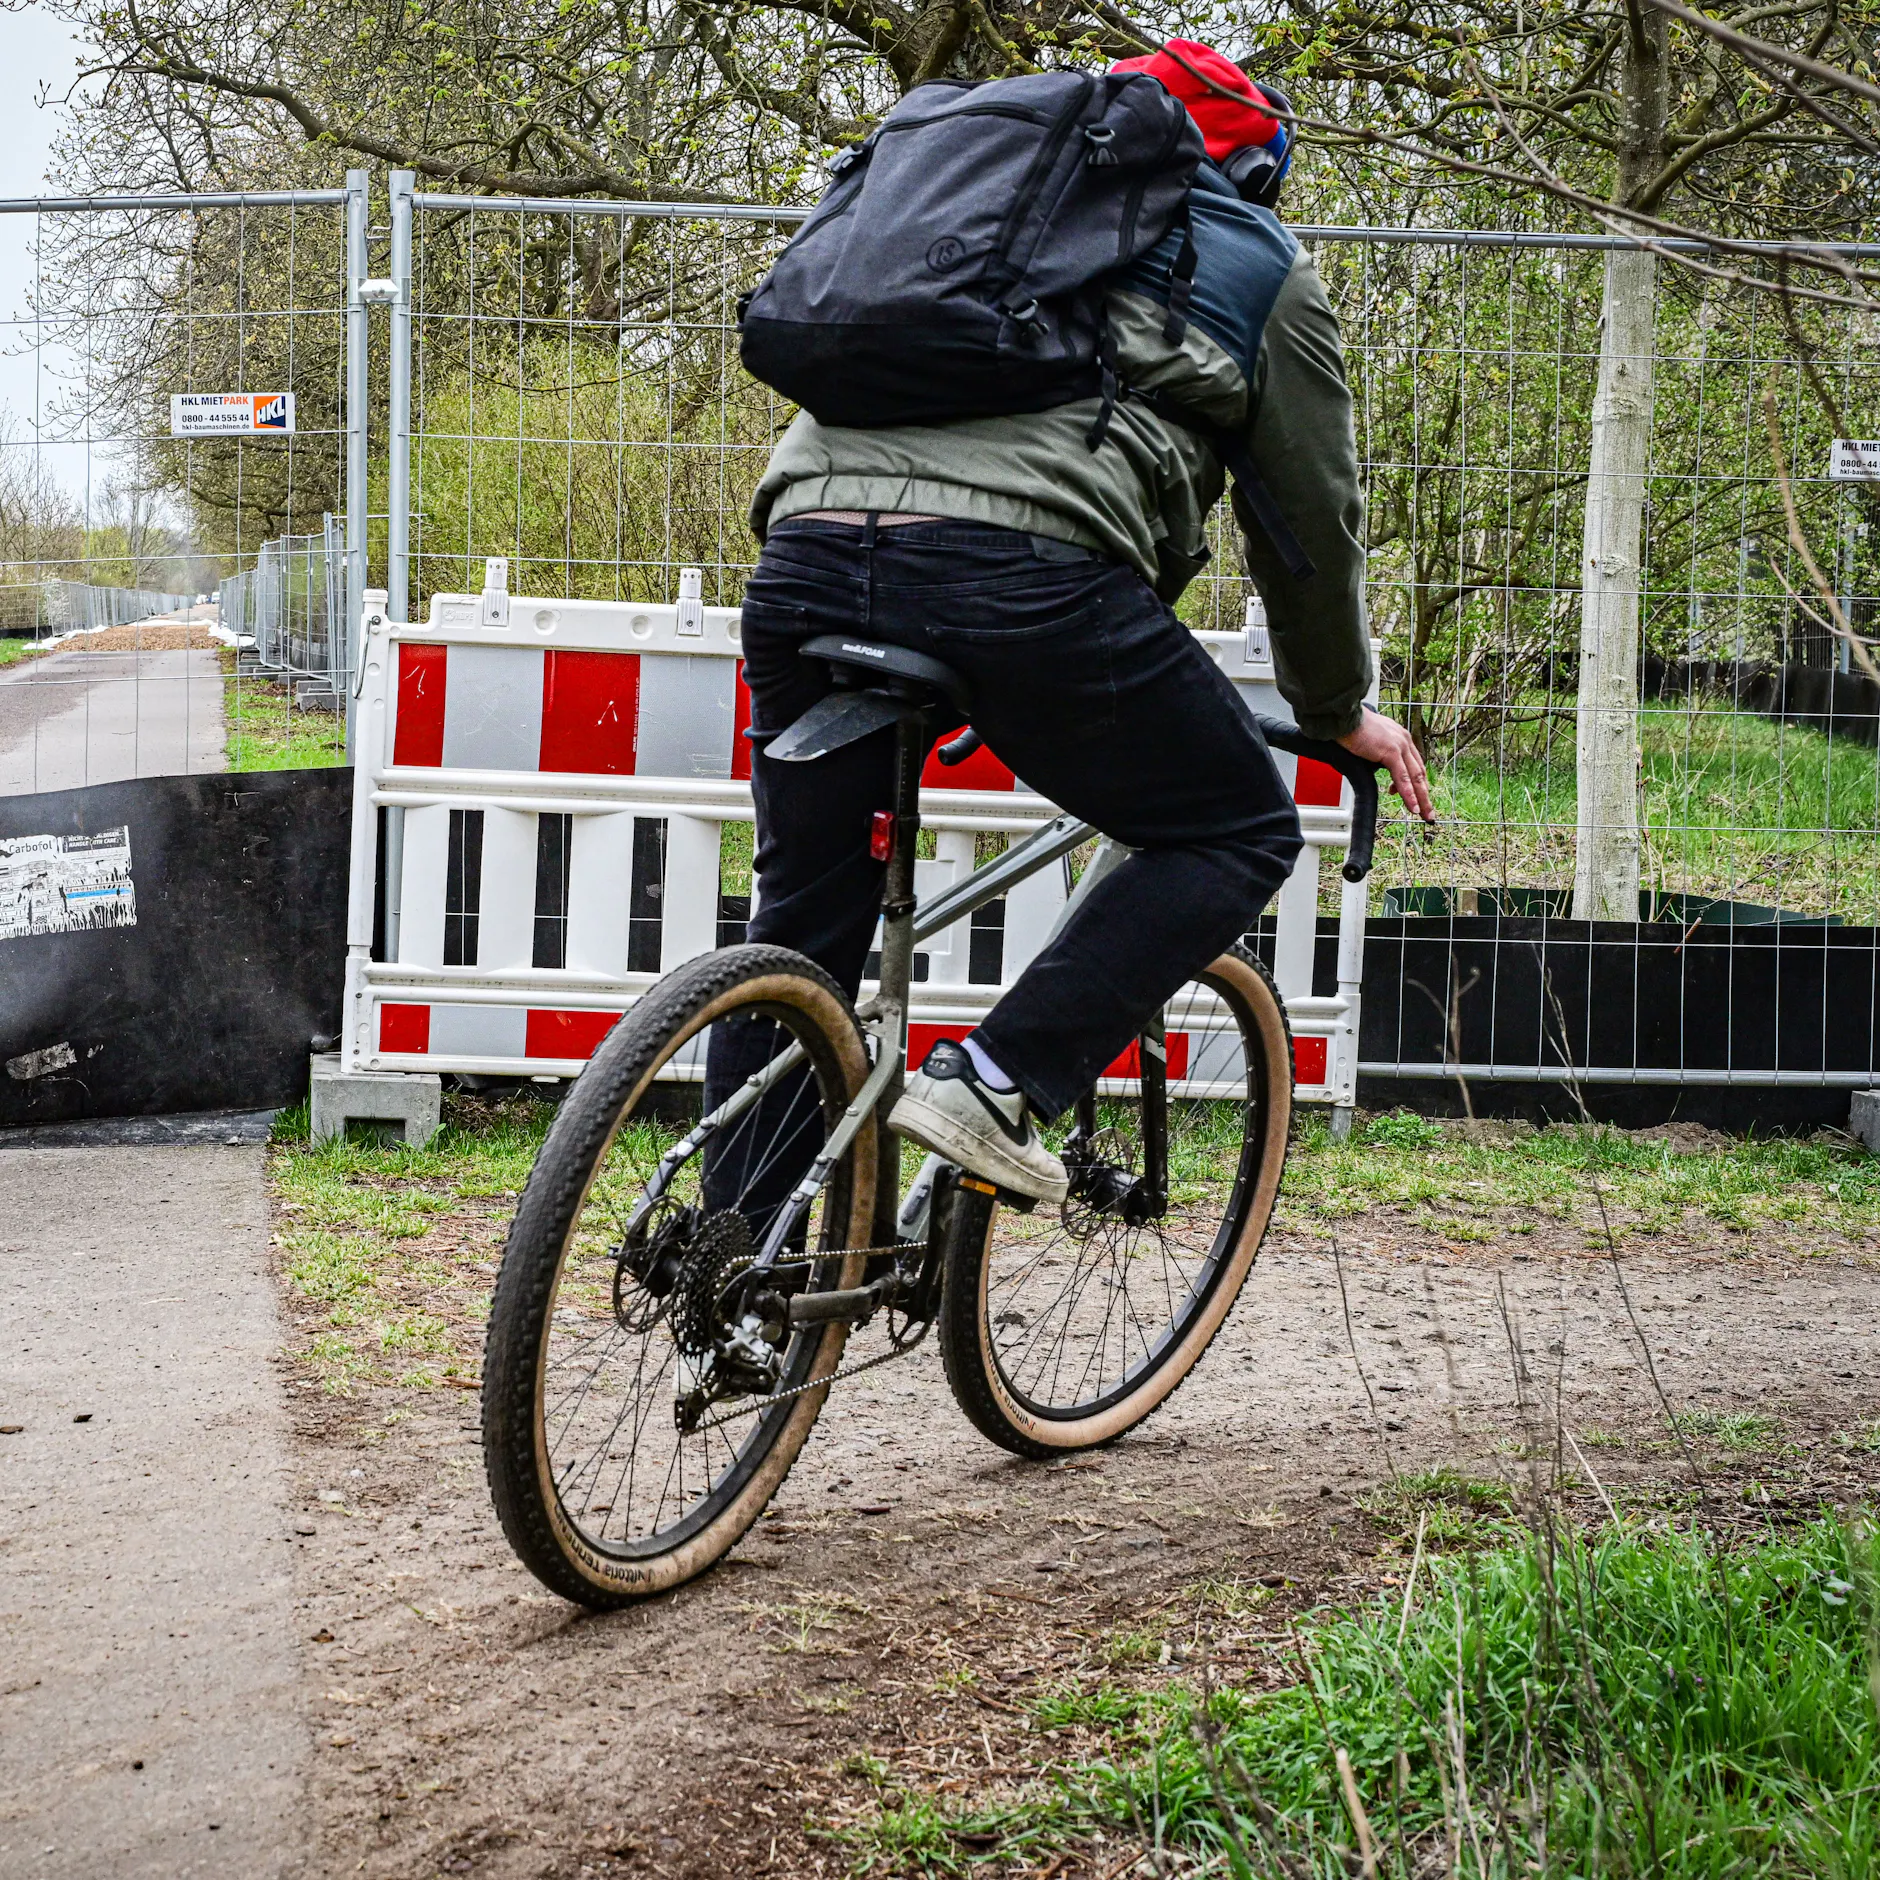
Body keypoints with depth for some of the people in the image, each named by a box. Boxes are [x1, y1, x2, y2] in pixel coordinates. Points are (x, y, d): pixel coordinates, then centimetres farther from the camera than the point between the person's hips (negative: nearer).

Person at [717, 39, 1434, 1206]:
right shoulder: (1263, 266, 22)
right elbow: (1314, 514, 24)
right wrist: (1342, 712, 39)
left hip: (808, 544, 6)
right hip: (1025, 568, -5)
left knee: (802, 926, 18)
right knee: (1241, 835, 13)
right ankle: (999, 1086, -1)